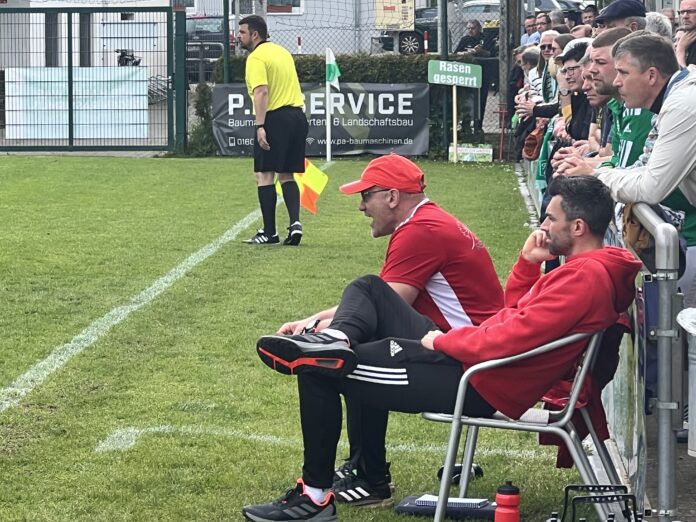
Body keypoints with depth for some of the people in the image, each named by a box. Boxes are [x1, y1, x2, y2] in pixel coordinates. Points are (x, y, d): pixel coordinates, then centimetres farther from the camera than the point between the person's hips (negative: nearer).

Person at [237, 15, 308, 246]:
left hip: (275, 117, -8)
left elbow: (261, 91, -20)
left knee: (264, 175, -2)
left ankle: (269, 232, -3)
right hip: (297, 116, 8)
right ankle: (295, 222, -1)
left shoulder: (256, 57, -9)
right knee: (287, 176, 14)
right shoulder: (282, 51, 18)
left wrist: (260, 126, -24)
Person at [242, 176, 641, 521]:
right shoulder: (588, 267, 12)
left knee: (316, 370, -7)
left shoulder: (586, 276, -20)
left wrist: (442, 340, -12)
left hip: (476, 386, -11)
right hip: (468, 354, 11)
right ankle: (337, 341, -15)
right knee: (368, 288, 16)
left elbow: (510, 339, -26)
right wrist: (529, 263, 8)